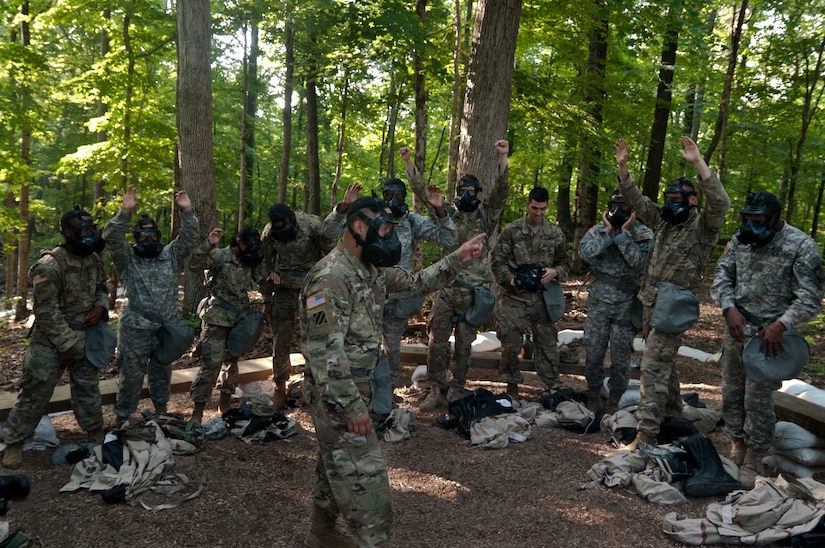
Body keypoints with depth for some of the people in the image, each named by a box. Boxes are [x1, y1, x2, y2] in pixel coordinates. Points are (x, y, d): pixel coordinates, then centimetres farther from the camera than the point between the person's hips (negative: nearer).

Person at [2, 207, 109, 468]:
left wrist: (100, 307, -7)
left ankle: (96, 430, 34)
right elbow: (47, 311, -21)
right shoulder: (49, 265, -21)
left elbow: (101, 288, 16)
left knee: (88, 387, 18)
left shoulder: (94, 259, 2)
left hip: (85, 336, 6)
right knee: (36, 392, 1)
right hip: (51, 341, -6)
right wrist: (66, 344, -18)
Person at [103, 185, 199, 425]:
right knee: (131, 374, 1)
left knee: (163, 371, 17)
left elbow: (189, 237, -1)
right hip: (135, 328, -3)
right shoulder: (127, 258, 0)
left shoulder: (170, 255, 8)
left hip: (167, 326, 3)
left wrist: (187, 212, -15)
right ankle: (123, 416, 15)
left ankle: (161, 408, 35)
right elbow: (111, 237, -14)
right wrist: (125, 212, -27)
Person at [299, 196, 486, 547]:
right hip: (335, 395, -10)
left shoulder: (371, 272, 6)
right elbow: (324, 351, -27)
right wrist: (351, 406, -26)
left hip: (353, 388, 10)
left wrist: (457, 259, 7)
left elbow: (415, 284, 17)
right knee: (363, 473, -3)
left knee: (336, 465, 22)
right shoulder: (330, 278, -24)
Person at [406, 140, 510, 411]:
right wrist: (408, 162, -3)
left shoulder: (486, 215, 5)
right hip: (445, 288, 2)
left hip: (472, 290, -1)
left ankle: (456, 390, 21)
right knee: (437, 342, 0)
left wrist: (503, 158, -23)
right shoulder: (447, 215, 10)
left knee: (464, 343, 7)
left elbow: (501, 190, -9)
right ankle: (437, 390, 11)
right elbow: (422, 190, 6)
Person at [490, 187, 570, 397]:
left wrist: (555, 272, -8)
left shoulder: (555, 233, 6)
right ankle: (512, 384, 21)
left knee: (548, 343, 7)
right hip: (514, 296, -2)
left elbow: (564, 262, 14)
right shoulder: (511, 230, -2)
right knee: (511, 343, 3)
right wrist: (510, 279, -15)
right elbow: (497, 261, 0)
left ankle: (554, 386, 19)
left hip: (542, 297, 2)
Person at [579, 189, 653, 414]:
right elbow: (585, 253, -12)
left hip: (626, 305, -2)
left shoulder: (644, 233, 0)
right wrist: (607, 232, -11)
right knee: (593, 352, 6)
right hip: (599, 301, 2)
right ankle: (593, 397, 24)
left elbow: (639, 261, -18)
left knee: (621, 356, 6)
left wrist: (625, 234, -14)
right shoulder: (598, 230, 7)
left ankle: (613, 403, 20)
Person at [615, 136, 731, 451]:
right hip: (650, 300, 8)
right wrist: (622, 167, 3)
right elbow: (636, 199, 14)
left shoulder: (703, 226, -8)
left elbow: (721, 202, -27)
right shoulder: (663, 220, 11)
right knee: (664, 360, 19)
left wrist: (698, 163, -31)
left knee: (654, 365, -13)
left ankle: (646, 434, -11)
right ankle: (673, 414, 36)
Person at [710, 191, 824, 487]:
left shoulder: (801, 246, -14)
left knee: (758, 399, -1)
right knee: (731, 393, 12)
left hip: (769, 335, -5)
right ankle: (737, 449, 30)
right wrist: (729, 308, -14)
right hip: (736, 330, 5)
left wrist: (780, 324, -27)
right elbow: (722, 275, 3)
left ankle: (754, 462, 17)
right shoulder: (740, 239, 2)